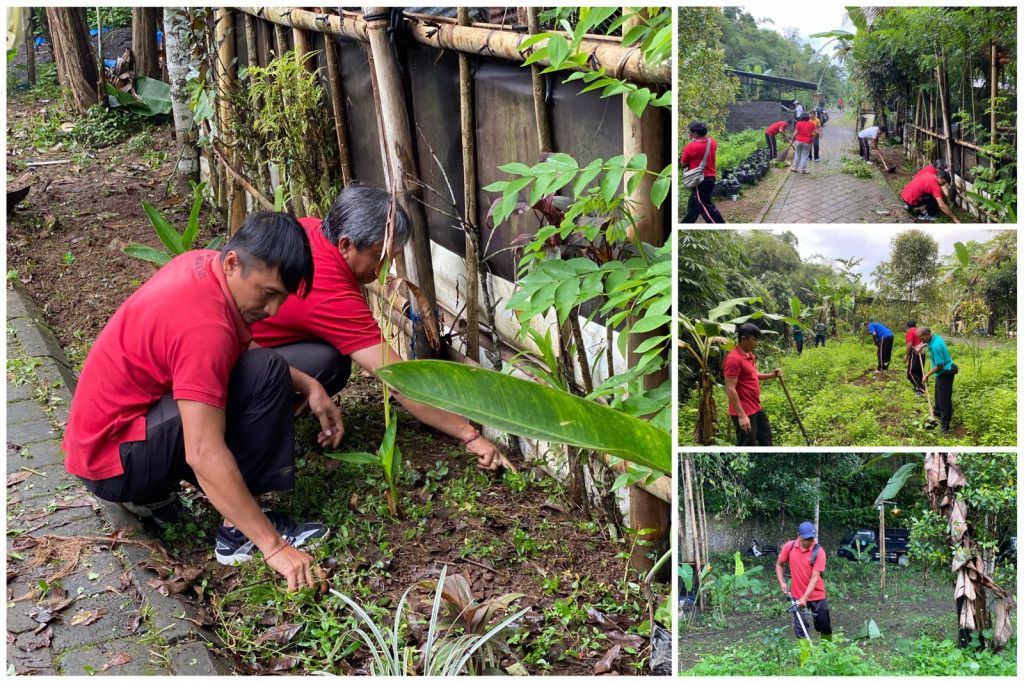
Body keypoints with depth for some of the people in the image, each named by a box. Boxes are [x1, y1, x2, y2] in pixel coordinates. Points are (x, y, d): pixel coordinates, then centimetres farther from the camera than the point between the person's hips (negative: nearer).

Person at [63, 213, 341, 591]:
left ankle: (151, 492, 10)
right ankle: (237, 532, -14)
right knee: (265, 376, -21)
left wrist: (307, 386, 0)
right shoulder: (204, 324, -29)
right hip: (113, 462, -10)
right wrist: (273, 546, -31)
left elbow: (237, 352, 15)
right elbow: (204, 455, -34)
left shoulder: (204, 264, -2)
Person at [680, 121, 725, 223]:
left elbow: (683, 164, -7)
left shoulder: (690, 147, -19)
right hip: (710, 177, 8)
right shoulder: (712, 142, 1)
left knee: (706, 207, -3)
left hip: (700, 180, -8)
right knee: (693, 205, 21)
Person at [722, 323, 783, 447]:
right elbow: (730, 390, -24)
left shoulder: (749, 355, 8)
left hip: (756, 408, 10)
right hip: (744, 412, -10)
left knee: (766, 437, 21)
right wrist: (741, 416, -25)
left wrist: (770, 375, 8)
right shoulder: (734, 359, -22)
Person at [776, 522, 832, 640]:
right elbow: (779, 564, 8)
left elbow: (815, 577, -21)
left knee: (825, 627, 11)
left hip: (817, 596, -1)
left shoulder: (818, 551, -17)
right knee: (800, 629, 1)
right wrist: (781, 582, -6)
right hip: (797, 596, 1)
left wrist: (805, 598, -28)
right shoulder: (789, 547, -8)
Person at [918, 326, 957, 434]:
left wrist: (927, 375, -18)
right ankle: (938, 414, 46)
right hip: (942, 373, 11)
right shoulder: (935, 337, -1)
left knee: (944, 398, -7)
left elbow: (940, 365, -27)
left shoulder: (935, 346, -31)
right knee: (938, 395, 27)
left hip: (945, 373, -11)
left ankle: (945, 425, -3)